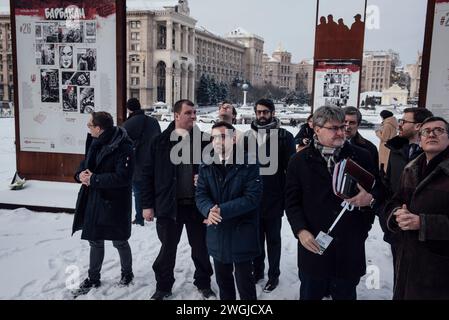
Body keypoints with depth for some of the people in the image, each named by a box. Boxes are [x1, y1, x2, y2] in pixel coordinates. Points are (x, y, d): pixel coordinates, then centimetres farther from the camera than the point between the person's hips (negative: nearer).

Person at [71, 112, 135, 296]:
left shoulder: (123, 147, -20)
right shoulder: (94, 143, 5)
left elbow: (122, 177, -26)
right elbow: (85, 163, 15)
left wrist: (93, 179, -22)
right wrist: (81, 174, -9)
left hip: (115, 203, -7)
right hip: (93, 201, 7)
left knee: (119, 241, 12)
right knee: (95, 241, 19)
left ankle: (127, 273, 38)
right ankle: (93, 278, 37)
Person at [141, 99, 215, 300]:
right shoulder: (161, 141, -1)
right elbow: (148, 174, 0)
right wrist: (147, 204, -3)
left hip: (197, 204, 1)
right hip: (168, 205, -1)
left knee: (200, 247, 14)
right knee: (168, 248, 13)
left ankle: (203, 283, 35)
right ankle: (163, 286, 31)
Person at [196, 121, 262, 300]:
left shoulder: (248, 165, -11)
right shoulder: (206, 166, 3)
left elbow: (252, 197, -18)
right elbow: (200, 195, -3)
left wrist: (222, 211, -24)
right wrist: (209, 210, -26)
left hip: (241, 234, -4)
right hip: (217, 234, 5)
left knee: (244, 281, 7)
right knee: (222, 279, 21)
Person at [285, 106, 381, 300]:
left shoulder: (361, 157, 1)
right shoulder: (300, 161, 0)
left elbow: (379, 190, 8)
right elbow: (292, 200, 0)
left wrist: (370, 198, -16)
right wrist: (301, 231, -12)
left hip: (350, 248, 1)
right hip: (313, 245, 0)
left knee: (346, 294, 17)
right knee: (310, 293, 16)